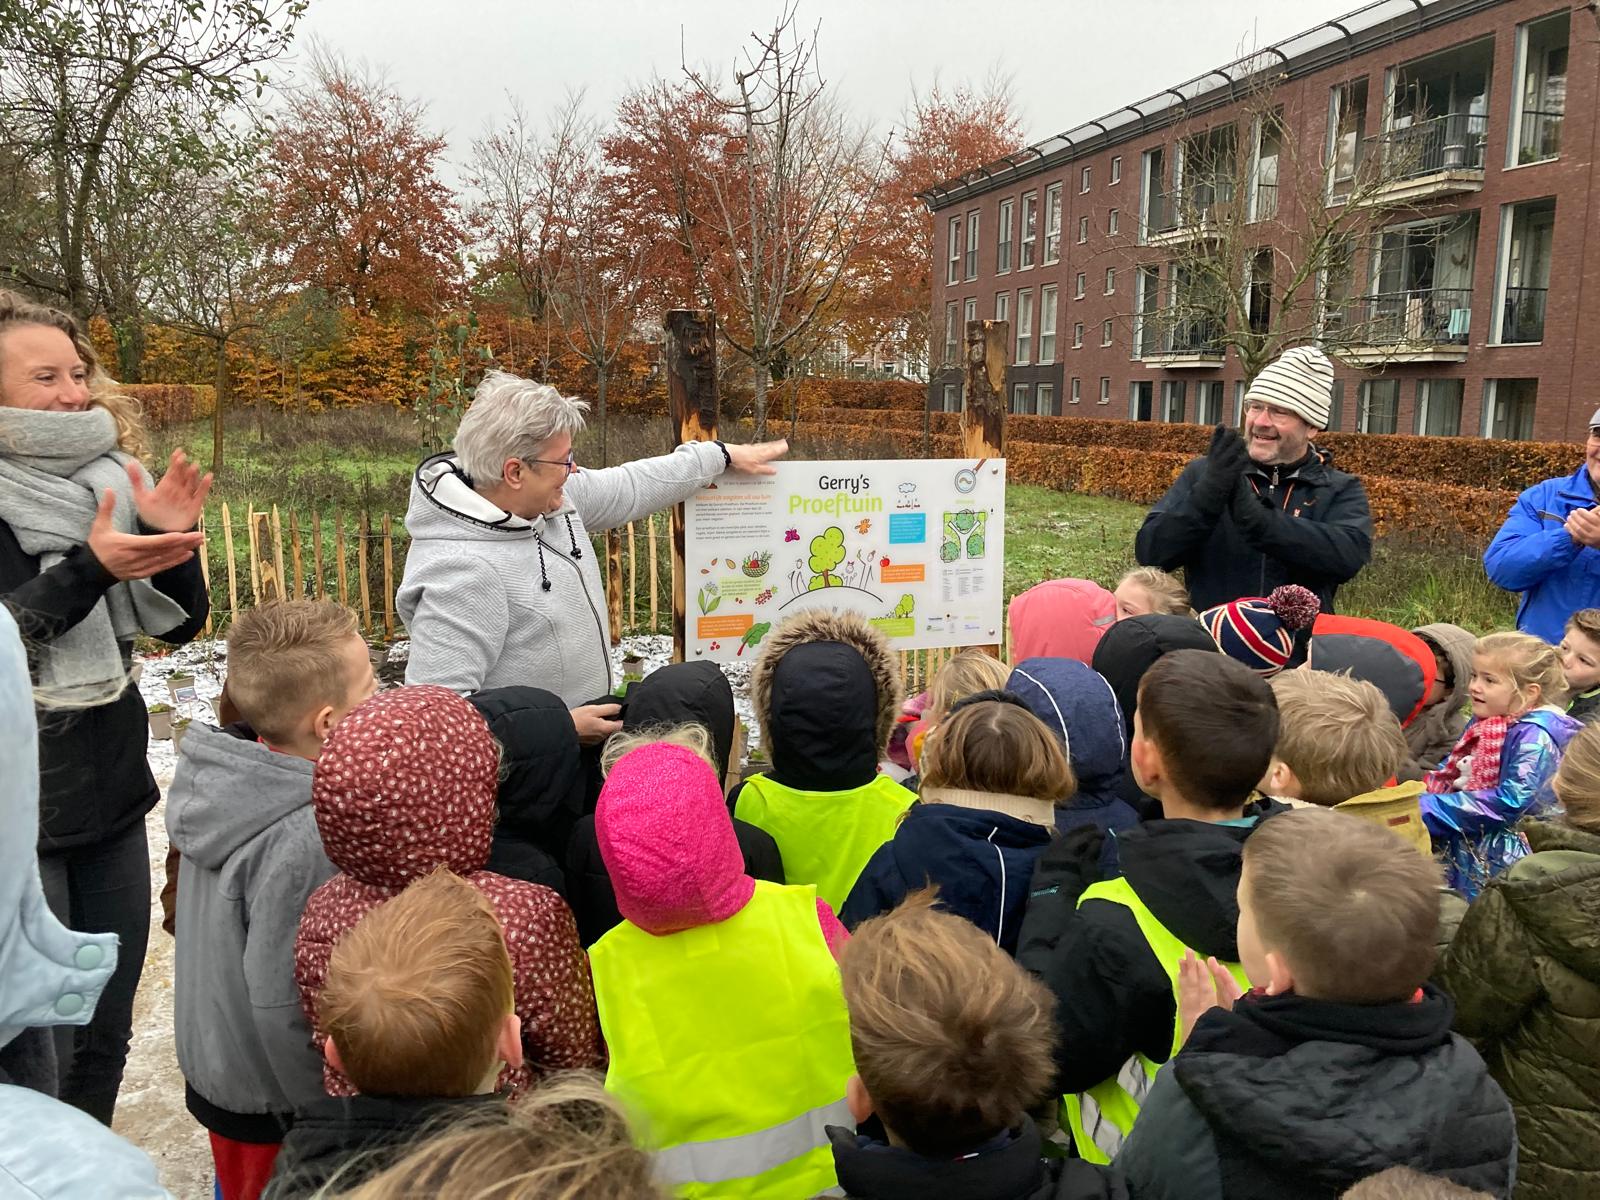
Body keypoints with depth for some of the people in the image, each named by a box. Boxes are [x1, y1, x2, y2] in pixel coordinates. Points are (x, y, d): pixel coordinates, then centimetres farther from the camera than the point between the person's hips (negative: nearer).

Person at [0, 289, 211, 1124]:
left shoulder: (105, 477, 5)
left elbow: (179, 626, 4)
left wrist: (169, 539, -13)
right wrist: (91, 568, -30)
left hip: (111, 789, 5)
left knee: (107, 1033, 16)